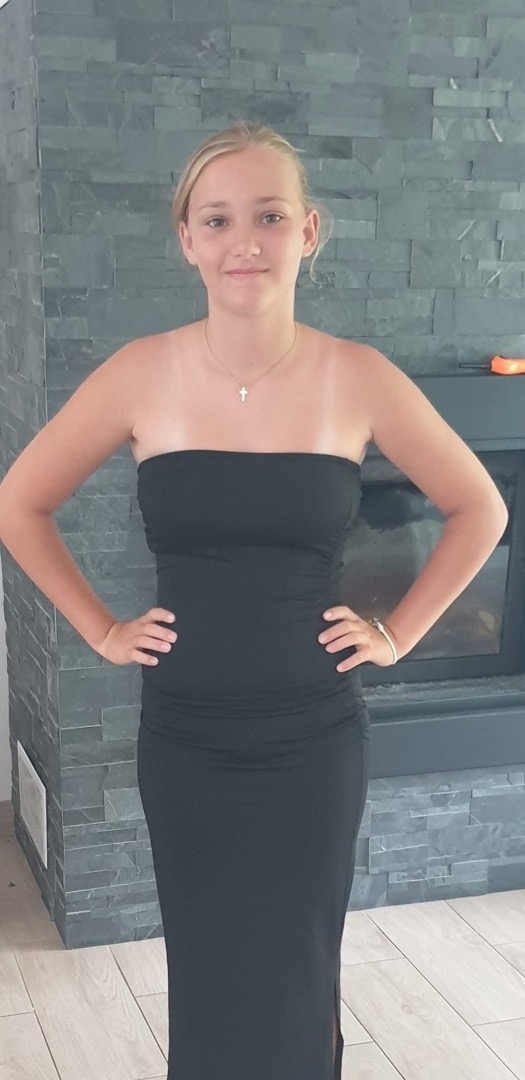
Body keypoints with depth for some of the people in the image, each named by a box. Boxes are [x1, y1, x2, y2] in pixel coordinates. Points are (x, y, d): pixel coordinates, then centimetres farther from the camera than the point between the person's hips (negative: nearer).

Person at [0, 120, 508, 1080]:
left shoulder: (358, 379, -8)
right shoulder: (141, 375, -7)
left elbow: (479, 511, 5)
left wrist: (397, 633, 1)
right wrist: (100, 630, 2)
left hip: (314, 739, 0)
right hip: (183, 738, 1)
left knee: (296, 985, 9)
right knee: (205, 980, 12)